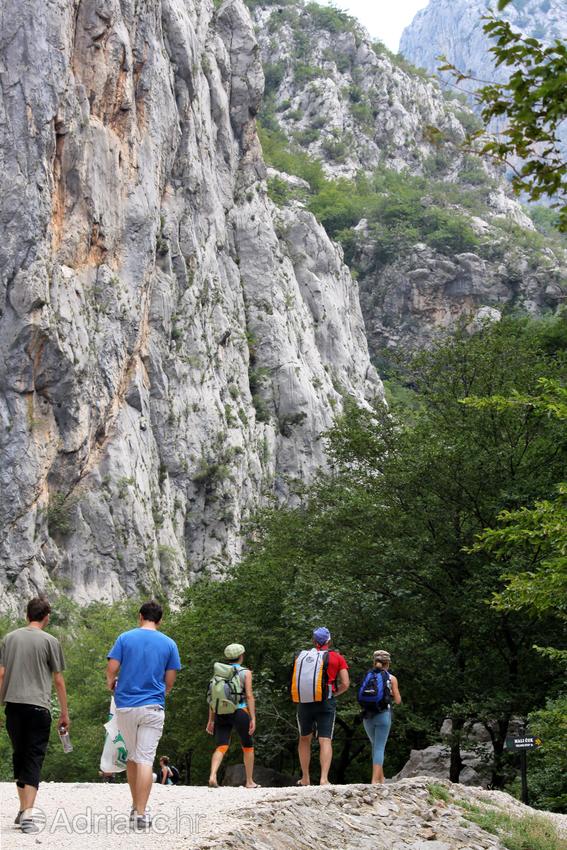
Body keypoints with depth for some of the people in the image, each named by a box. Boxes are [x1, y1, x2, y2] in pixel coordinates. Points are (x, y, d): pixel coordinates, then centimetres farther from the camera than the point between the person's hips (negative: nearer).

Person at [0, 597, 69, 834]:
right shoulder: (50, 641, -1)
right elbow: (58, 680, 0)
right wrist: (64, 713, 6)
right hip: (38, 706, -4)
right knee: (34, 759, -2)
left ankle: (22, 809, 23)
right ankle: (27, 814, -13)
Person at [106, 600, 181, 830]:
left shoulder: (125, 638, 1)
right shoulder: (169, 644, 2)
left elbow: (111, 670, -5)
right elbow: (169, 682, 3)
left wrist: (111, 684, 17)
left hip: (125, 706, 1)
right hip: (153, 707, -1)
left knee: (131, 756, 16)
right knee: (145, 760, -4)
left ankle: (136, 807, 24)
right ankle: (141, 814, -9)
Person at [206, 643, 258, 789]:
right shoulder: (245, 672, 1)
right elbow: (249, 696, -8)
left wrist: (211, 720, 11)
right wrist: (253, 718, -9)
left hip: (221, 714, 3)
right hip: (240, 712, -3)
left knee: (221, 747, -3)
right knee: (248, 747, 14)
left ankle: (212, 776, -26)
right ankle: (250, 781, 19)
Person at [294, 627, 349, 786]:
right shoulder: (337, 658, 3)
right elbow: (345, 684, -2)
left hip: (305, 702, 2)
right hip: (326, 703, -2)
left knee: (304, 739, 17)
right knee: (325, 741, -3)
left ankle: (305, 778, 17)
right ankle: (324, 778, -17)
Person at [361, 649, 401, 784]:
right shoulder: (391, 678, 1)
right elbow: (398, 701, 5)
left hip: (368, 716, 3)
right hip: (383, 714, -3)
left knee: (375, 745, 19)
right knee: (379, 747, -3)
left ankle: (380, 778, 25)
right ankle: (375, 780, -12)